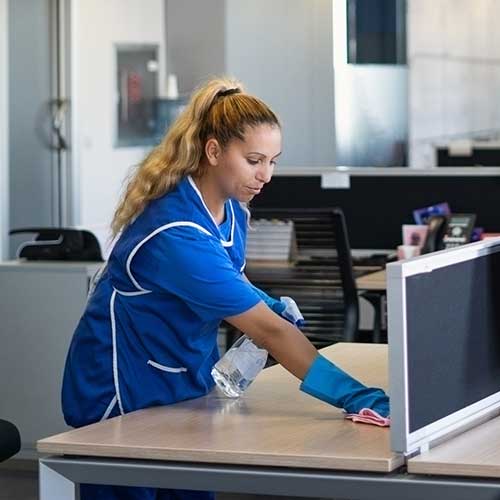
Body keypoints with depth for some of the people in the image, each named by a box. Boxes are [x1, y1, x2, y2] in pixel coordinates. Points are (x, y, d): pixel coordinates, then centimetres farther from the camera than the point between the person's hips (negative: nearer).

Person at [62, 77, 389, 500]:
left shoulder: (232, 209, -3)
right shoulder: (177, 233, -31)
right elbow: (270, 332, -35)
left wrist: (271, 305, -5)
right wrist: (362, 399, -39)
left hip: (185, 385, 8)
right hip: (126, 395, -8)